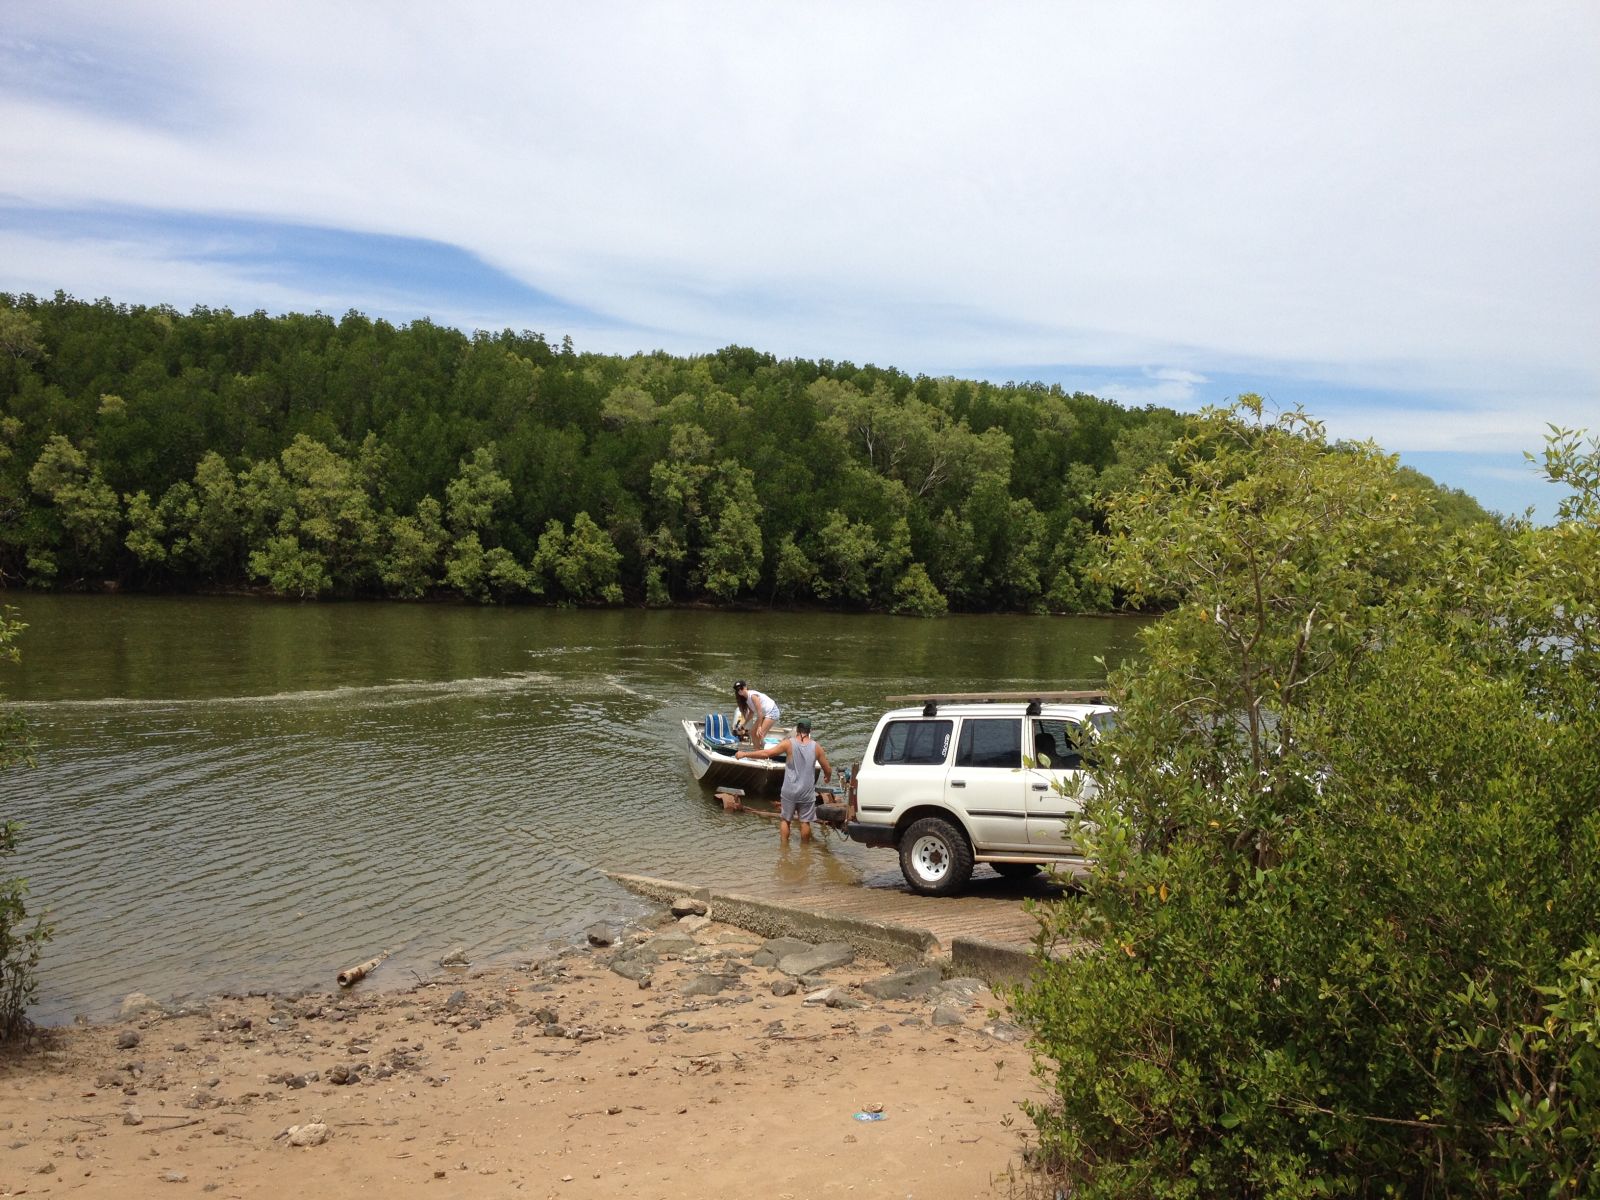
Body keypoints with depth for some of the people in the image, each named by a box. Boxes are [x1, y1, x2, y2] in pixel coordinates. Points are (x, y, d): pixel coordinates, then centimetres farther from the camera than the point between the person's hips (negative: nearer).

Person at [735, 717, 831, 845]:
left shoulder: (789, 743, -9)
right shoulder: (816, 747, -3)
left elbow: (766, 753, -12)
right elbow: (828, 769, 3)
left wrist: (744, 754, -3)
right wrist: (828, 778, 27)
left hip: (789, 791, -1)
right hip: (807, 792, 1)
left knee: (785, 819, 15)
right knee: (805, 822, 11)